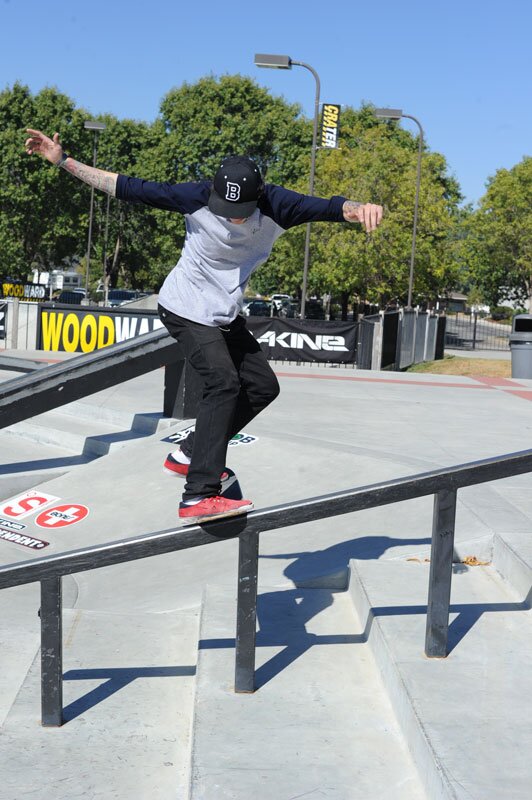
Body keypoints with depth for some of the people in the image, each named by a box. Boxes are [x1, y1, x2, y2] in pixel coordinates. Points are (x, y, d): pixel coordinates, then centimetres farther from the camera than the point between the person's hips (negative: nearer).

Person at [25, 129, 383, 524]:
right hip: (187, 310, -6)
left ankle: (189, 454, 21)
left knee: (262, 387, 9)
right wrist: (63, 161, -18)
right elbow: (127, 187, -18)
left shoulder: (276, 206, -18)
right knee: (224, 381, -24)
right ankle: (199, 497, -30)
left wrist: (358, 207, -52)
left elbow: (327, 207, -29)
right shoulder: (197, 197, -23)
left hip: (227, 314, 6)